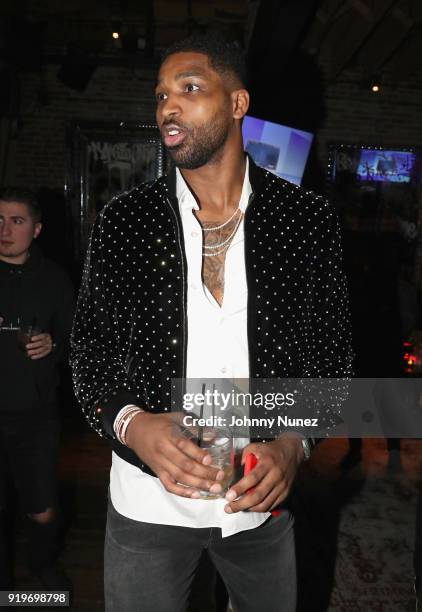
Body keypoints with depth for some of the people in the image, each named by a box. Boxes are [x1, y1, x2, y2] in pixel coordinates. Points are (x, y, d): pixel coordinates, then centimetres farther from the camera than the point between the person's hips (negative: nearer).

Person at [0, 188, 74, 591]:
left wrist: (54, 345, -11)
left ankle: (44, 565, 43)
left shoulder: (53, 279, 1)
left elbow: (73, 338, 9)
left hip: (36, 416, 1)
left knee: (43, 512, 11)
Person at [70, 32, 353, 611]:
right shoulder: (122, 221, -6)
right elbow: (90, 354, -1)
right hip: (146, 503, 0)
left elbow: (331, 351, -1)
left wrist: (293, 442, -16)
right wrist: (131, 425, -20)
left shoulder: (306, 220, -7)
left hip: (264, 497, 1)